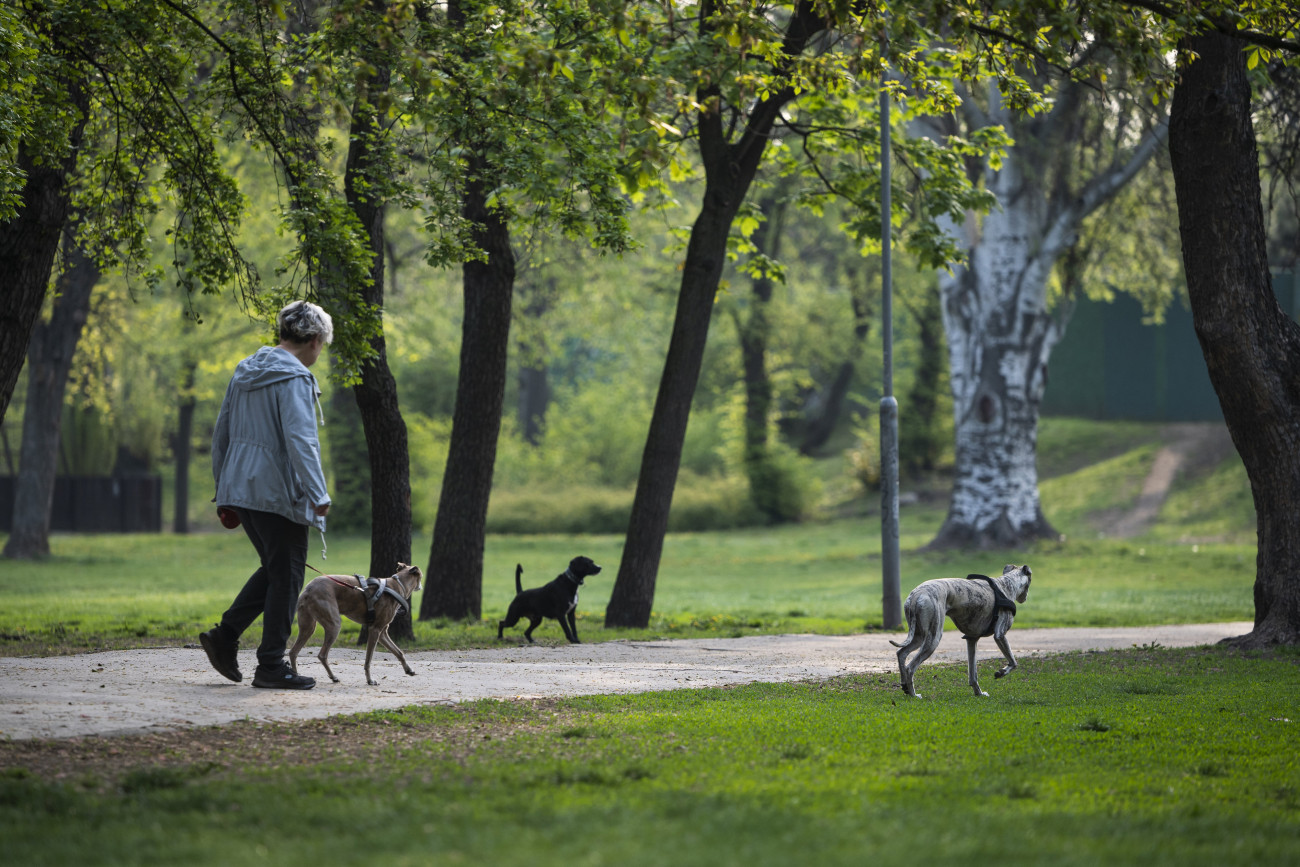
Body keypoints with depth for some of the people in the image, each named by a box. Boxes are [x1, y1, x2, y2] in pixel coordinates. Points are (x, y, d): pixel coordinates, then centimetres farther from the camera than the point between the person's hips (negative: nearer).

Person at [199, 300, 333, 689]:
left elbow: (221, 434, 17)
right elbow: (300, 440, -22)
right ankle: (271, 665, 2)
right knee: (285, 577, 1)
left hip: (240, 491, 8)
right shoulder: (293, 379, -13)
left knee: (274, 568, 19)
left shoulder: (245, 373, 13)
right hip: (278, 493, -8)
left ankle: (225, 635, 9)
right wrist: (319, 495, -21)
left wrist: (225, 495, 21)